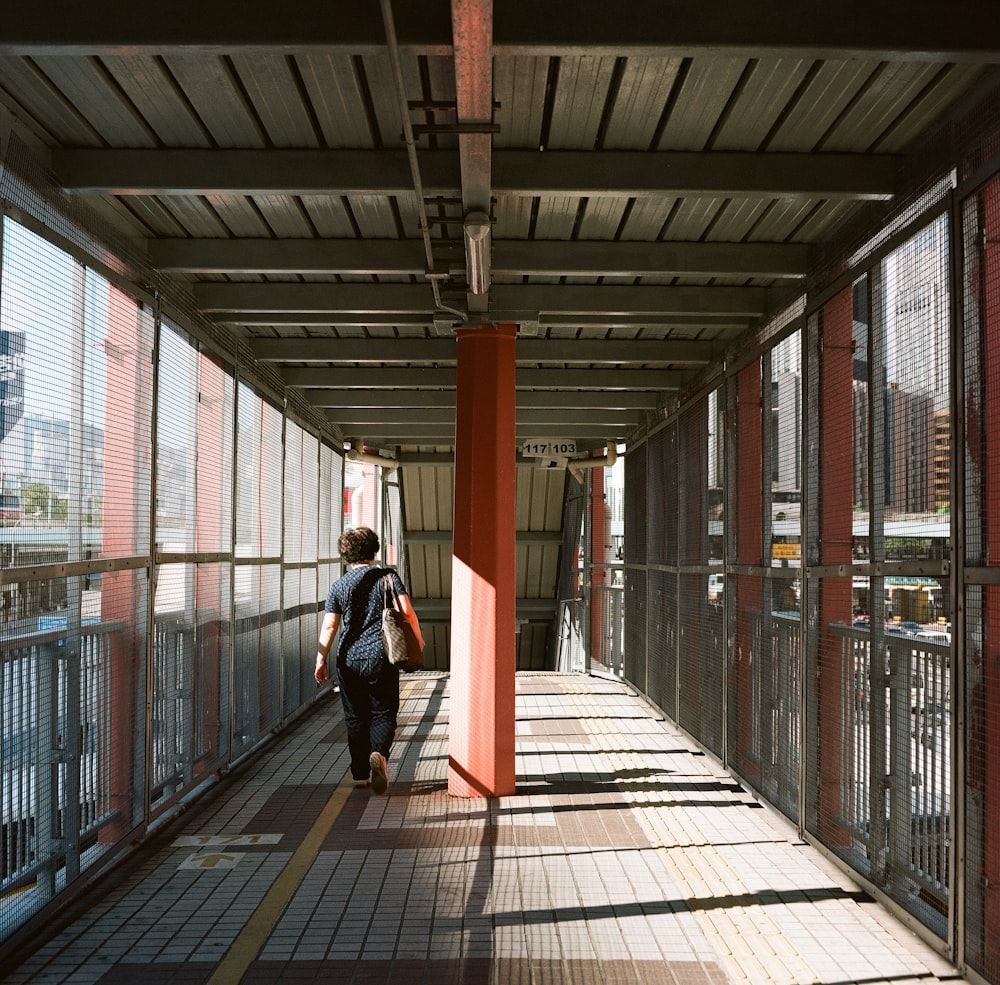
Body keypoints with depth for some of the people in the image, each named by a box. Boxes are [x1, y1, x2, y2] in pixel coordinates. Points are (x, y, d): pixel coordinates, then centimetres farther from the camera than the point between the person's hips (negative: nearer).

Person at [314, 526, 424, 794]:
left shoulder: (338, 586, 2)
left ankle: (360, 774, 17)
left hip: (349, 659, 2)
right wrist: (418, 638, 7)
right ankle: (379, 754, -21)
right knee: (383, 714, 7)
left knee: (355, 717, 13)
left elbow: (329, 626, -2)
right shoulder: (388, 576, -1)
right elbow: (407, 611, -9)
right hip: (381, 658, -1)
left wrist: (321, 660, 4)